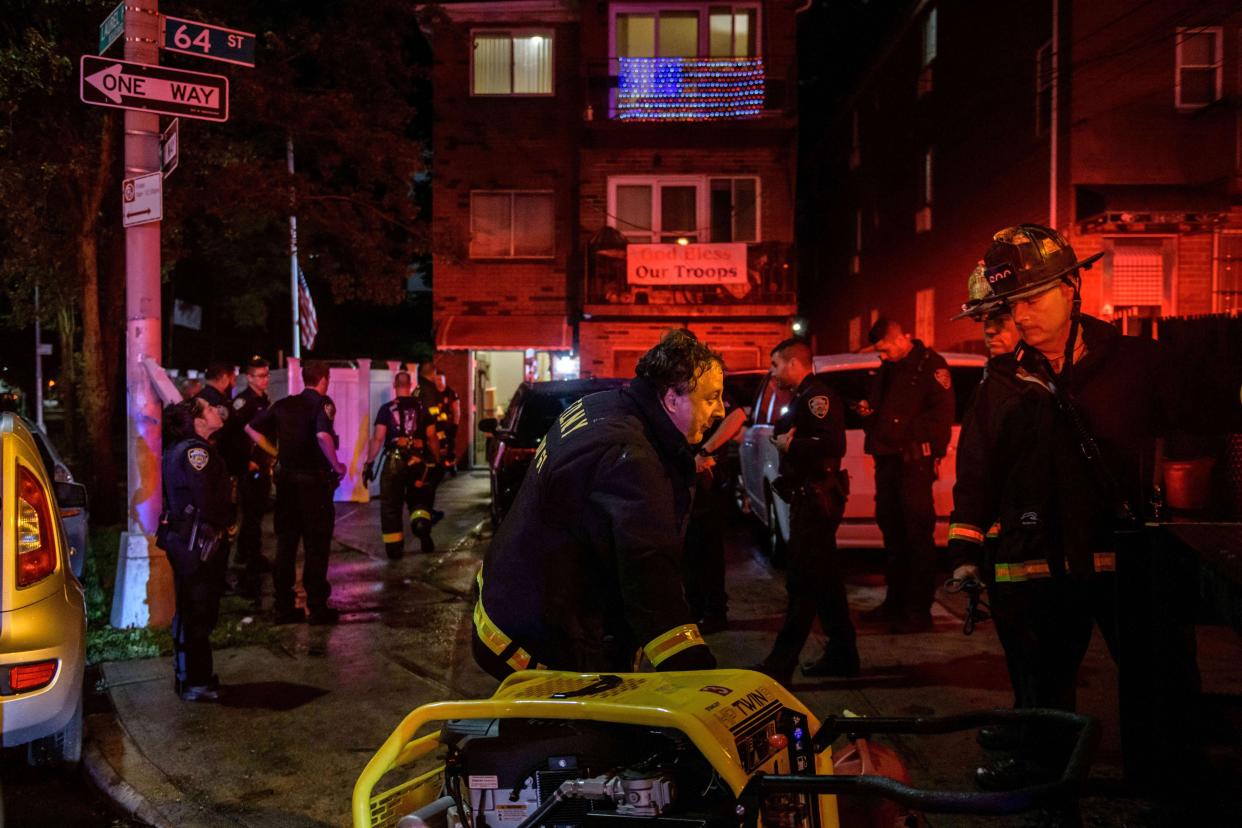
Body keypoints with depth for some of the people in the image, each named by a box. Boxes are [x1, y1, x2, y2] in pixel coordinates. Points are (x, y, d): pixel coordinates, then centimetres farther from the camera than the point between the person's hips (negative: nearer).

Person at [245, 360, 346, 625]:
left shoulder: (284, 404, 8)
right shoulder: (323, 403, -10)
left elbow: (251, 428, 12)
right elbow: (323, 435, -28)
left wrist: (276, 453, 14)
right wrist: (336, 465, -15)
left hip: (286, 478, 5)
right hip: (314, 480, -5)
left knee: (285, 544, 12)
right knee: (316, 546, 3)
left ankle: (284, 607, 16)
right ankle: (318, 608, 7)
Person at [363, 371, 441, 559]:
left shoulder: (386, 409, -3)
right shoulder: (421, 408, 5)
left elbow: (378, 438, -8)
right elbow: (432, 438, 5)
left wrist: (369, 463, -3)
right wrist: (436, 461, 15)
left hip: (394, 461, -2)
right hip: (418, 462, 2)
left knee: (391, 505, 8)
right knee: (419, 500, 18)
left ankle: (394, 548, 10)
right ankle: (423, 527, -11)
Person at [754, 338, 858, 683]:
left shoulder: (817, 395, -14)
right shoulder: (804, 396, 19)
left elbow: (833, 444, -27)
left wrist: (789, 444, -18)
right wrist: (784, 440, 1)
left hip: (817, 500, -11)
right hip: (810, 499, 11)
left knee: (802, 582, -8)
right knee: (825, 580, 15)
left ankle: (780, 664, -5)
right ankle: (841, 655, 23)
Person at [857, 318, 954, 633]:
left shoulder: (930, 364, -7)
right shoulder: (887, 368, 18)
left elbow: (943, 412, -13)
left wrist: (909, 431, -18)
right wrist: (867, 409, 9)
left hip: (914, 461, -8)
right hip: (887, 459, 8)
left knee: (918, 533, -4)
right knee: (891, 530, 13)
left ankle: (919, 610, 1)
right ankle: (895, 601, 24)